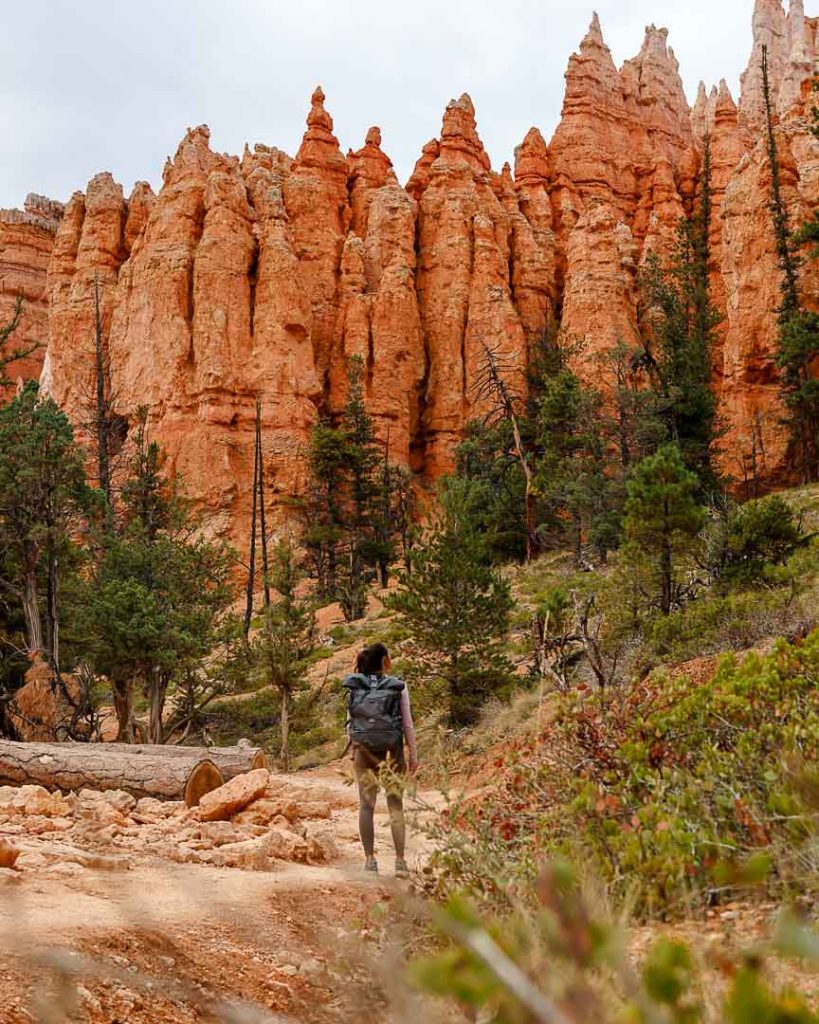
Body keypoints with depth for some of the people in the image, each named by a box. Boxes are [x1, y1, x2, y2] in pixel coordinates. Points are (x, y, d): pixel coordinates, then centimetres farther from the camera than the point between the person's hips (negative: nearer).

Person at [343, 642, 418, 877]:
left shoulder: (355, 687, 3)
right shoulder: (398, 687, -3)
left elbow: (350, 721, 5)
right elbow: (407, 723, -1)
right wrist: (413, 754, 5)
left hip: (363, 749, 2)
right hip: (391, 750, -2)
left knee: (366, 804, 8)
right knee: (395, 805, 4)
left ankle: (370, 860, 9)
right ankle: (400, 861, 1)